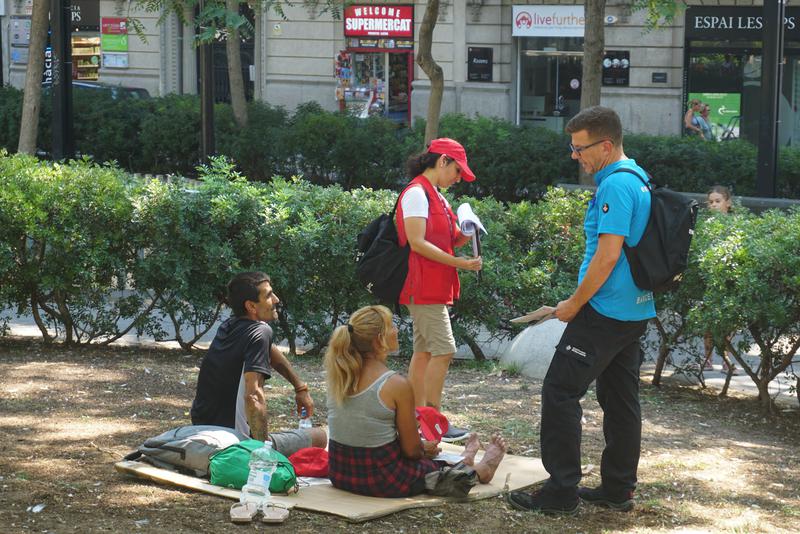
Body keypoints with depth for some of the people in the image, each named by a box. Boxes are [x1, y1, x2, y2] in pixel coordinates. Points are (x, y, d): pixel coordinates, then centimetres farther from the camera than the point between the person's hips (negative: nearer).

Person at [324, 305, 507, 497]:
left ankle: (460, 460, 60)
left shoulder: (339, 375, -3)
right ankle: (480, 471, 55)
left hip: (338, 474, 6)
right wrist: (425, 448, 9)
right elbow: (411, 450, -11)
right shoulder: (397, 384, -20)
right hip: (382, 481, -6)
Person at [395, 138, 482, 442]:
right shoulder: (417, 192, -13)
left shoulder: (434, 195, 17)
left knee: (424, 351, 10)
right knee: (444, 350, -11)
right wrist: (460, 263, -20)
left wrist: (461, 238, 1)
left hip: (435, 288, 10)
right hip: (424, 287, -10)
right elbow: (417, 243, -20)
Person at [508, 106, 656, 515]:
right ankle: (618, 489, 20)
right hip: (636, 312, 10)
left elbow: (607, 255, -22)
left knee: (560, 393, -5)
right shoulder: (638, 179, 13)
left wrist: (573, 305, -12)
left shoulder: (615, 185, -18)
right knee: (621, 400, 13)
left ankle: (561, 492, -4)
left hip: (606, 311, -10)